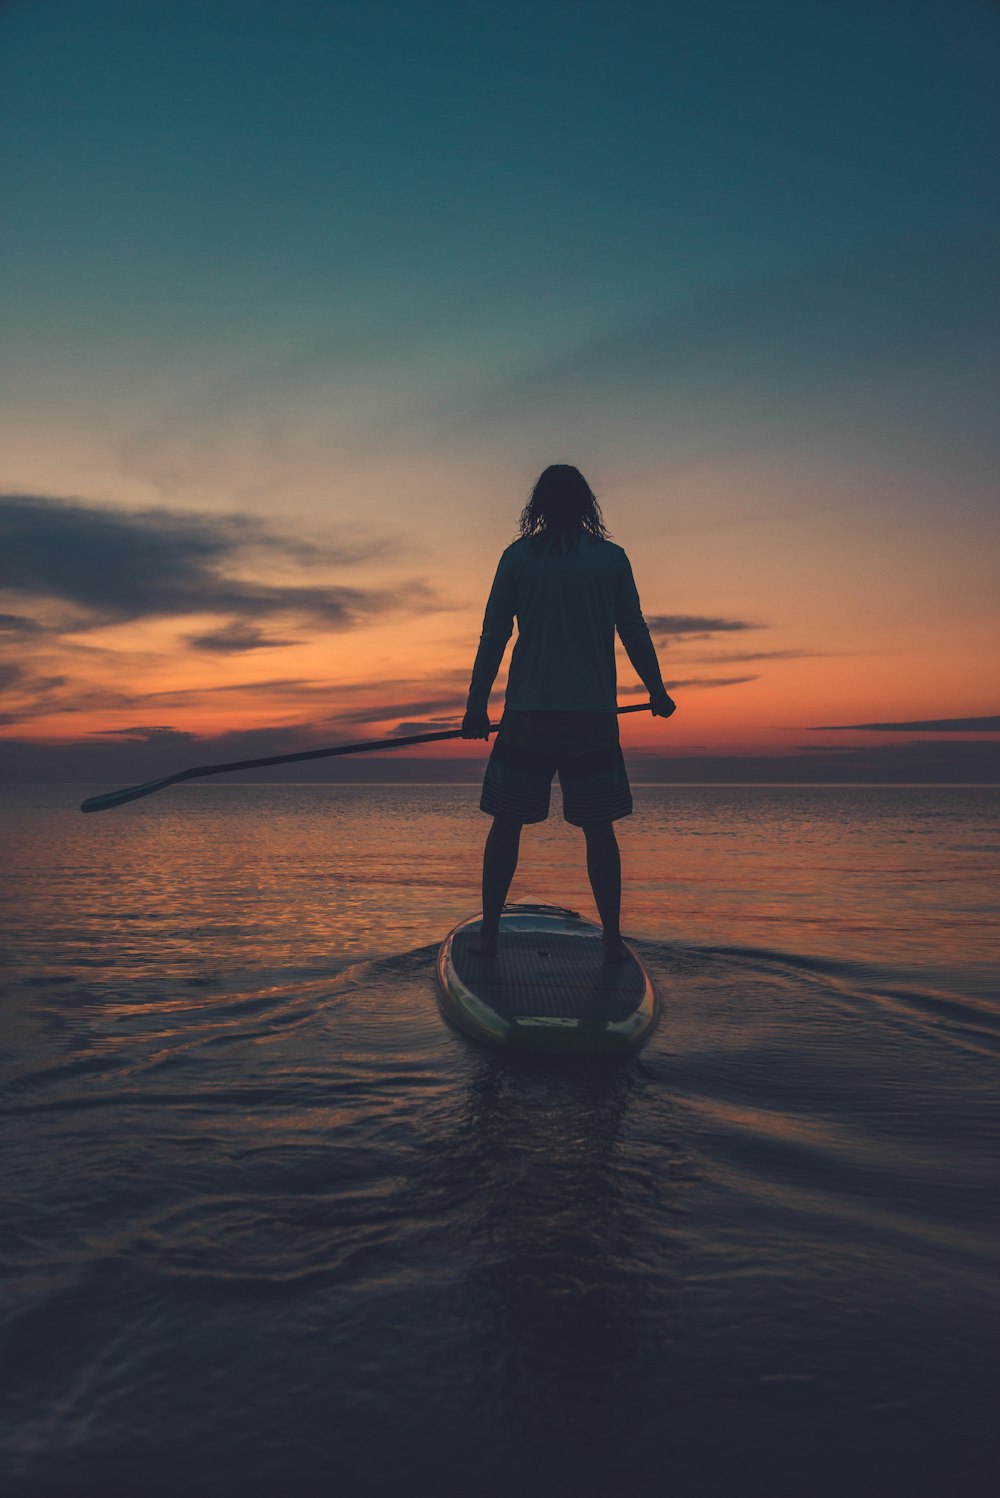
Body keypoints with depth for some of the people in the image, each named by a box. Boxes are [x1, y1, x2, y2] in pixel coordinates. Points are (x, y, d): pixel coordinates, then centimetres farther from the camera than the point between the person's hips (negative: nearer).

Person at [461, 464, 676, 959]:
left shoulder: (517, 557, 2)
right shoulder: (611, 558, 3)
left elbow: (492, 637, 1)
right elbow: (635, 633, 5)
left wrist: (476, 708, 6)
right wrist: (658, 693, 17)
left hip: (527, 714, 0)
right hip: (593, 715, 1)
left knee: (507, 821, 9)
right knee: (599, 827, 9)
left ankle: (489, 933, 11)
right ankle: (612, 939, 11)